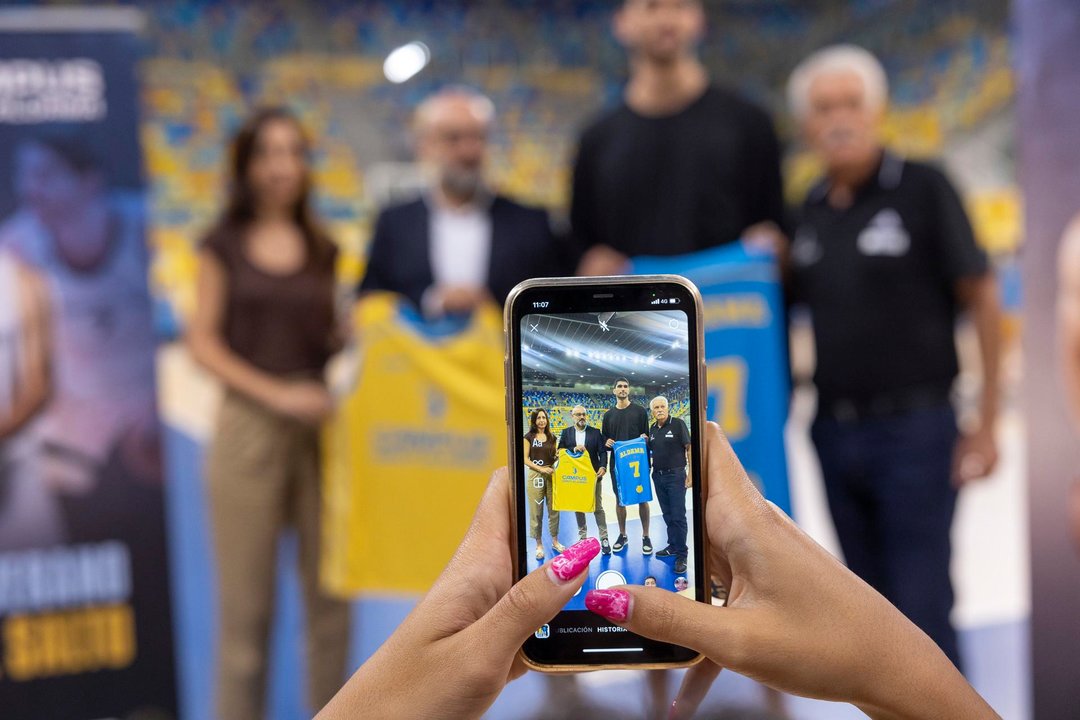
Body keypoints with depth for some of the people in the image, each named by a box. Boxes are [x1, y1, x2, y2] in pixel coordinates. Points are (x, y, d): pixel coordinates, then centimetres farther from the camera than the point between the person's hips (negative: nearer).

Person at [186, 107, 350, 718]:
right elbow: (203, 341, -2)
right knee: (247, 602, 2)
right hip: (249, 428, -3)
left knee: (330, 593, 5)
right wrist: (276, 393, -12)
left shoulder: (322, 248, 11)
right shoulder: (224, 245, 3)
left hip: (321, 426, 3)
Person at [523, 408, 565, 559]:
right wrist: (541, 468, -16)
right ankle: (539, 545, 8)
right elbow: (525, 459, -5)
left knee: (554, 510, 7)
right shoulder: (529, 437, -1)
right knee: (536, 511, 0)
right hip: (535, 476, -3)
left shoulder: (552, 437, 10)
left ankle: (555, 541, 20)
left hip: (551, 475, 3)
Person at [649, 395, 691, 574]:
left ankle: (681, 555, -3)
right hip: (658, 476, 6)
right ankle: (673, 546, 24)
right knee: (667, 515, 13)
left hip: (675, 475, -6)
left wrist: (690, 473, -14)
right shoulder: (652, 429, 9)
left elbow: (689, 448, -9)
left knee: (678, 516, -7)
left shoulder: (678, 424, -8)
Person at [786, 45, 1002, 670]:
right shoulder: (810, 210, 8)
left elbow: (983, 300, -7)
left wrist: (986, 425, -9)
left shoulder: (923, 188, -7)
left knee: (922, 611, -3)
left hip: (915, 430, -5)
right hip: (834, 432, 5)